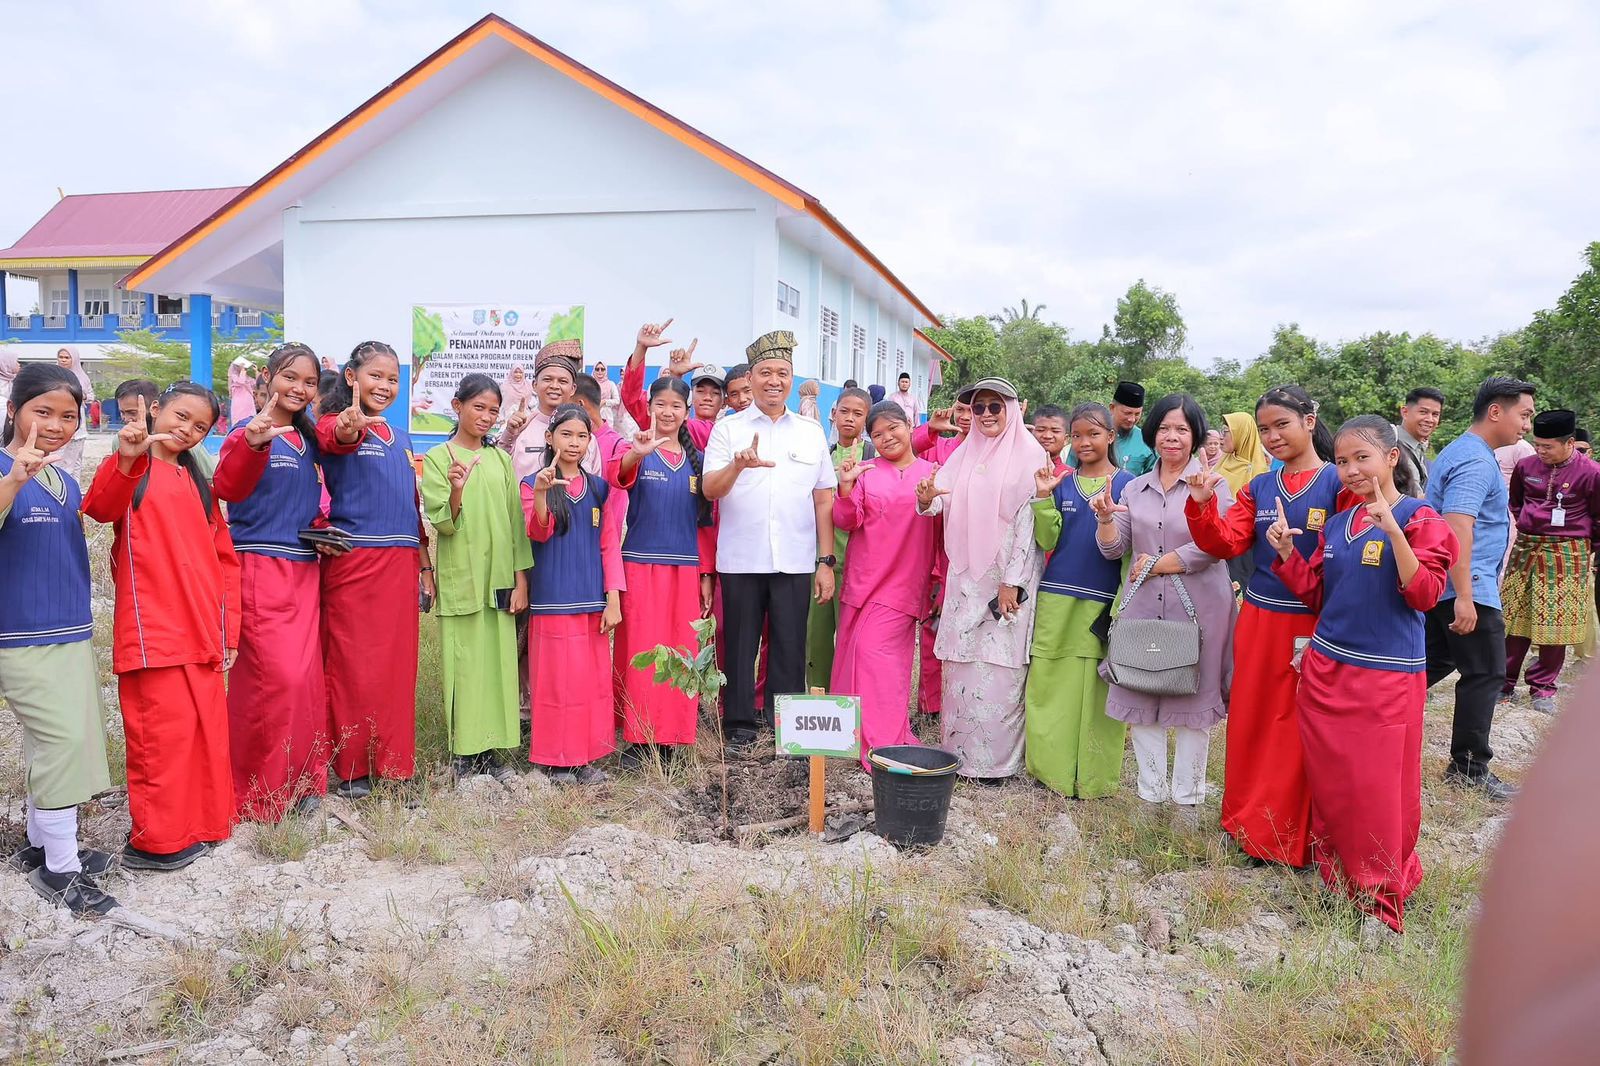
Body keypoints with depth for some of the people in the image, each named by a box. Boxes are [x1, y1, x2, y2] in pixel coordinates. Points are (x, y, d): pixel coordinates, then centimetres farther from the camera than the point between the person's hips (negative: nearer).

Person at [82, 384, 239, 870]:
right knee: (163, 733, -4)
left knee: (208, 731, 10)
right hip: (152, 630, -6)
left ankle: (202, 823, 22)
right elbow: (100, 508, -21)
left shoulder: (198, 484, 18)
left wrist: (229, 627, 10)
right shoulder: (129, 469, 2)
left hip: (203, 633, 6)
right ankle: (155, 840, 7)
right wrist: (126, 459, -39)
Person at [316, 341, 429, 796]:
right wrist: (351, 425, -52)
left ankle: (392, 763, 18)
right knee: (353, 665, 0)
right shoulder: (336, 426, -2)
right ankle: (350, 767, 12)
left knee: (396, 664, 9)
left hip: (400, 563, 6)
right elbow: (336, 437, -28)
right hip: (354, 561, -6)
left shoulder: (401, 437, 17)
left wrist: (424, 565, 16)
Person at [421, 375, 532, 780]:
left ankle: (489, 750, 14)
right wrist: (456, 491, -27)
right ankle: (463, 754, 8)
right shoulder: (437, 459, 0)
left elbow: (516, 521, 9)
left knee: (499, 661, 5)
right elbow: (443, 524, -8)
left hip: (500, 578, 4)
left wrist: (521, 580, 4)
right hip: (460, 579, -3)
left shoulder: (501, 459, 10)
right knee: (464, 663, -1)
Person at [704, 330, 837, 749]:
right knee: (740, 647, 6)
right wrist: (738, 465, -26)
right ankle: (740, 726, 19)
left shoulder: (812, 432, 11)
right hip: (740, 560, -1)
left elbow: (824, 501, 11)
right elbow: (710, 490, -6)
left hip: (795, 562, 1)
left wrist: (826, 561, 5)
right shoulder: (728, 428, 5)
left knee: (790, 649, 4)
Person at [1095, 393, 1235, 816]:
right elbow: (1114, 548, 9)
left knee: (1192, 702, 4)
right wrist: (1104, 518, -10)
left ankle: (1187, 797, 17)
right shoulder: (1135, 488, 12)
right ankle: (1150, 793, 20)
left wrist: (1156, 564, -9)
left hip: (1197, 607, -4)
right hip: (1142, 607, 4)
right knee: (1140, 699, 7)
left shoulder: (1212, 485, -2)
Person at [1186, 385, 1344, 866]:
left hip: (1315, 624, -5)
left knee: (1300, 730, 3)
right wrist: (1202, 505, -14)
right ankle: (1251, 823, 28)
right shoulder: (1257, 488, 10)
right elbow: (1226, 544, 0)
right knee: (1251, 723, 12)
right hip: (1258, 622, 5)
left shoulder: (1340, 483, -5)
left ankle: (1292, 838, 18)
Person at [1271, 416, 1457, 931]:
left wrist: (1392, 528, -28)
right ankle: (1334, 874, 30)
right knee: (1329, 782, 13)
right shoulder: (1336, 525, 10)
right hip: (1325, 670, 6)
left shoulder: (1420, 519, -7)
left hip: (1386, 677, -5)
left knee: (1378, 790, 0)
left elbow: (1425, 594, -19)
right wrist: (1286, 552, -1)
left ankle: (1381, 893, 17)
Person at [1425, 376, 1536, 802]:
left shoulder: (1458, 451, 16)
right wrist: (1464, 597, -30)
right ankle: (1469, 767, 6)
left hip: (1439, 587, 10)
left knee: (1435, 662, 17)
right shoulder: (1476, 461, -17)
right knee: (1485, 675, -1)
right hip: (1465, 589, -10)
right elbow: (1457, 528, -27)